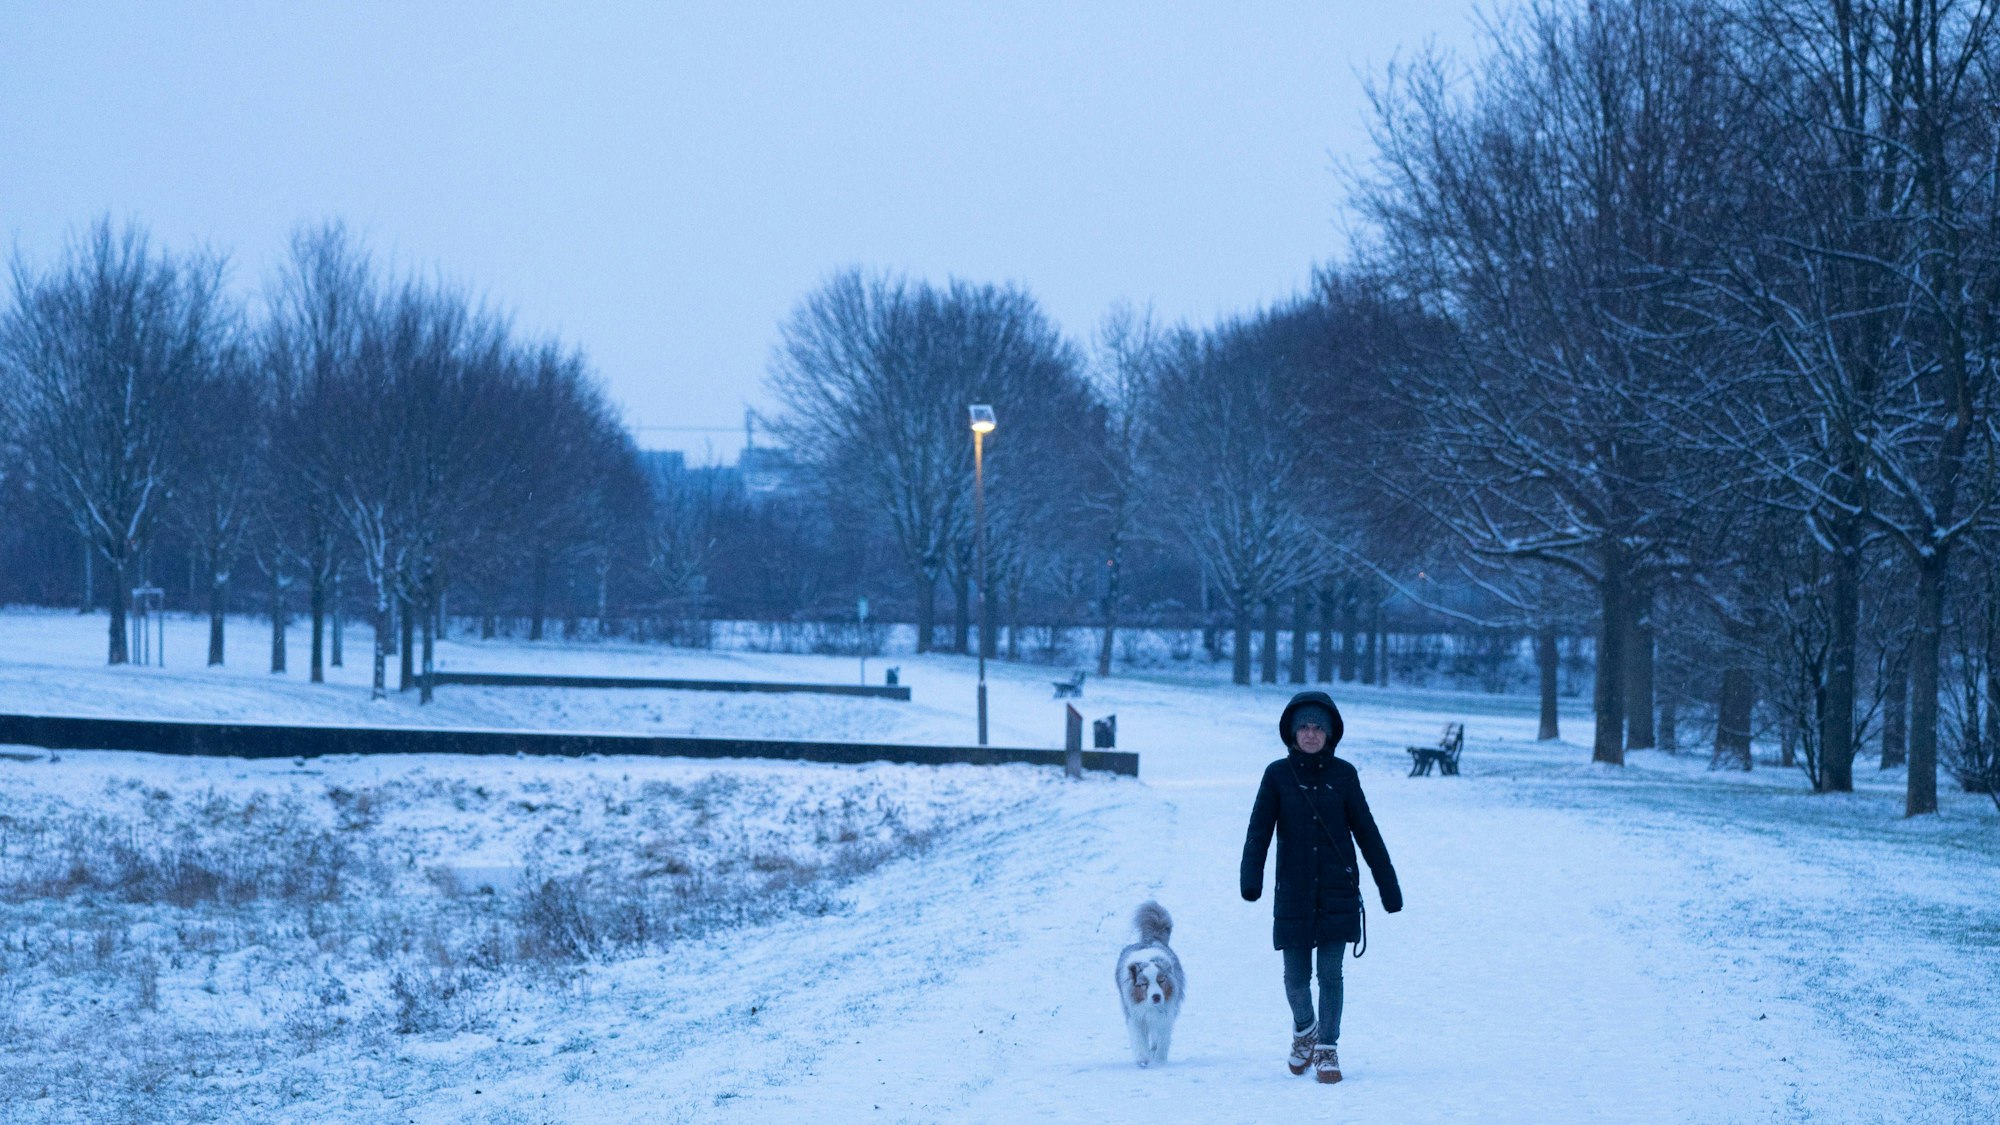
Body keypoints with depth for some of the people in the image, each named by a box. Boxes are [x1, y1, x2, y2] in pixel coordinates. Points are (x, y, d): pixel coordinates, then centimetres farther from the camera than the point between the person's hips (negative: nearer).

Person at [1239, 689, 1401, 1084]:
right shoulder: (1277, 775, 0)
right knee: (1296, 975, 5)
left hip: (1337, 892, 0)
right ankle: (1304, 1029, 33)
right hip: (1293, 893, 0)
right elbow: (1259, 830, -6)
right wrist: (1251, 878, -23)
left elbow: (1367, 833, 6)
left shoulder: (1343, 775, 2)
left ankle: (1328, 1050, 8)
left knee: (1331, 973, -4)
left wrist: (1389, 887, 6)